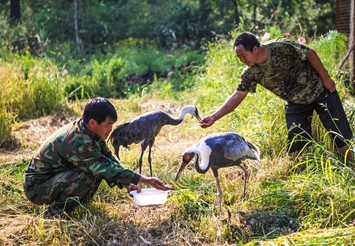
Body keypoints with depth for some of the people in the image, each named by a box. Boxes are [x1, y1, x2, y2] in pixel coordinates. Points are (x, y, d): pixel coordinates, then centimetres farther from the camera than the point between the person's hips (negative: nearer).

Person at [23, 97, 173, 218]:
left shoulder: (89, 132, -5)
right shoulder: (76, 142, -31)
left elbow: (110, 160, -2)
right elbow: (107, 169, -34)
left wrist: (127, 184, -16)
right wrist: (145, 180, -34)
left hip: (56, 176, 8)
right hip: (36, 188, -8)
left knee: (97, 167, -5)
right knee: (88, 174, -29)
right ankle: (55, 212, -13)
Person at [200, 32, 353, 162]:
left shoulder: (282, 47, -28)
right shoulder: (251, 73, -15)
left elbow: (310, 53, -17)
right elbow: (237, 96, -14)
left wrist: (325, 78, -14)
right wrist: (214, 117, -22)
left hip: (319, 90, -4)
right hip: (296, 103, 4)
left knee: (340, 134, 0)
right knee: (294, 149, 0)